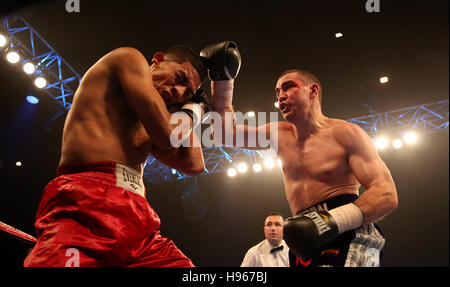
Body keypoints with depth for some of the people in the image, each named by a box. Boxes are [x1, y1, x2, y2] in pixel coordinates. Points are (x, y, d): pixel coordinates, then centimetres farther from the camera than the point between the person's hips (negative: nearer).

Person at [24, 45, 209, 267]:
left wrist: (188, 106, 29)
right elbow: (165, 135, -4)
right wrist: (188, 112, 19)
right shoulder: (129, 57, 8)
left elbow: (194, 165, 20)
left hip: (137, 218, 8)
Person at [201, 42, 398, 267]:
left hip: (347, 238, -6)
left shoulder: (343, 133, -2)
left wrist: (333, 220, -26)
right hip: (306, 245, 6)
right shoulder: (280, 134, 16)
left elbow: (387, 195, -10)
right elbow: (226, 133, 20)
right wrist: (222, 80, 13)